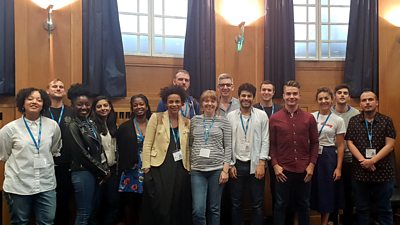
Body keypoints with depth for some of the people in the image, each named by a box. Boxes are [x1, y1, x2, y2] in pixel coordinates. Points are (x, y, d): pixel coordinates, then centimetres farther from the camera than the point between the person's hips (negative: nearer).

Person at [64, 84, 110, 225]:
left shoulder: (90, 122, 11)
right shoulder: (73, 126, -11)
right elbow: (83, 155, -15)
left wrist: (105, 169, 2)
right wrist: (103, 171, -9)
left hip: (95, 173, 8)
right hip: (83, 173, -8)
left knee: (93, 212, 14)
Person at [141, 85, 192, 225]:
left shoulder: (187, 122, 9)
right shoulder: (156, 118, -1)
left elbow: (188, 148, 12)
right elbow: (147, 144, -3)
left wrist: (189, 169, 7)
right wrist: (146, 168, -8)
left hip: (180, 170, 3)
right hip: (159, 169, -3)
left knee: (178, 209, 9)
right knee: (160, 209, -2)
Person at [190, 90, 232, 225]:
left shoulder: (223, 121, 3)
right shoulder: (194, 120, 8)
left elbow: (228, 147, 0)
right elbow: (190, 145, 11)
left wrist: (225, 169, -6)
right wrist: (188, 166, 5)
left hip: (217, 169, -1)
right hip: (197, 170, 1)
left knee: (214, 209, 9)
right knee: (198, 211, -5)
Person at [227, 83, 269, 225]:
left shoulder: (262, 115, 0)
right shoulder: (230, 116, 2)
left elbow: (265, 141, -2)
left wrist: (261, 163, -8)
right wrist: (230, 164, -2)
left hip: (255, 164, -1)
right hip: (237, 164, 1)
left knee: (257, 204, 8)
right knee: (236, 203, 11)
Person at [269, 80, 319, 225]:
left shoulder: (309, 118, 2)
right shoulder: (274, 118, -2)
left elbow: (314, 143, 5)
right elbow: (271, 144, 0)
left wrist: (312, 164, -1)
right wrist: (275, 165, -7)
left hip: (304, 170, 2)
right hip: (283, 170, -1)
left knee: (303, 205, 15)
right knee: (281, 205, 9)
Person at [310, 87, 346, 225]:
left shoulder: (338, 120, -1)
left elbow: (340, 146, 0)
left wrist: (338, 167, -5)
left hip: (328, 157, -1)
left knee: (327, 191, 8)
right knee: (312, 190, 4)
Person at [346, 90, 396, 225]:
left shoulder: (386, 121, 1)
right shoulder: (353, 121, 4)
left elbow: (389, 145, -6)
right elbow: (350, 143, -1)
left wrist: (372, 160, -16)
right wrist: (362, 161, -14)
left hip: (383, 171, -1)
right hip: (360, 171, 1)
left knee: (384, 209, 10)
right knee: (361, 208, 12)